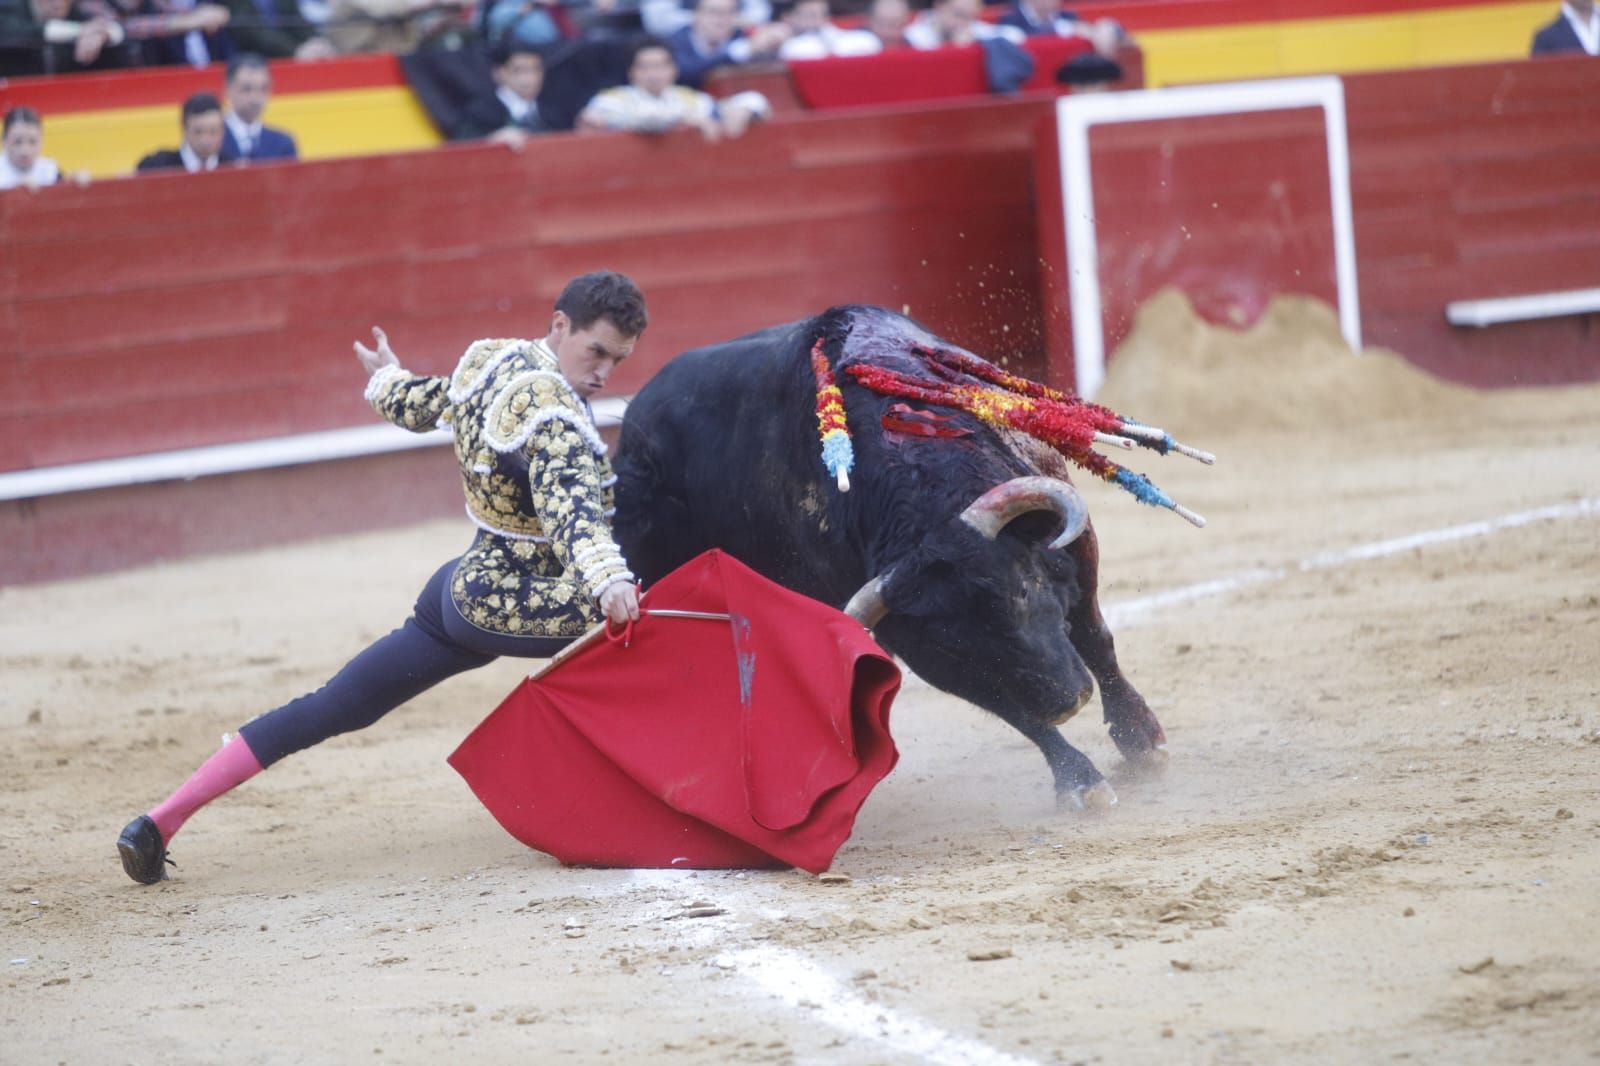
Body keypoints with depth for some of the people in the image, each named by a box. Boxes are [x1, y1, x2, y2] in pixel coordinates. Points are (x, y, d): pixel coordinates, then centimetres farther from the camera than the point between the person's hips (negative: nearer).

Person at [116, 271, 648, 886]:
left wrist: (387, 379, 47)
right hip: (505, 606, -9)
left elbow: (420, 405, 24)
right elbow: (571, 510, -38)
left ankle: (164, 819, 11)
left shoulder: (487, 359, 4)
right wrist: (608, 581, -55)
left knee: (330, 709, 13)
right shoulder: (553, 414, -21)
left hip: (459, 587, 9)